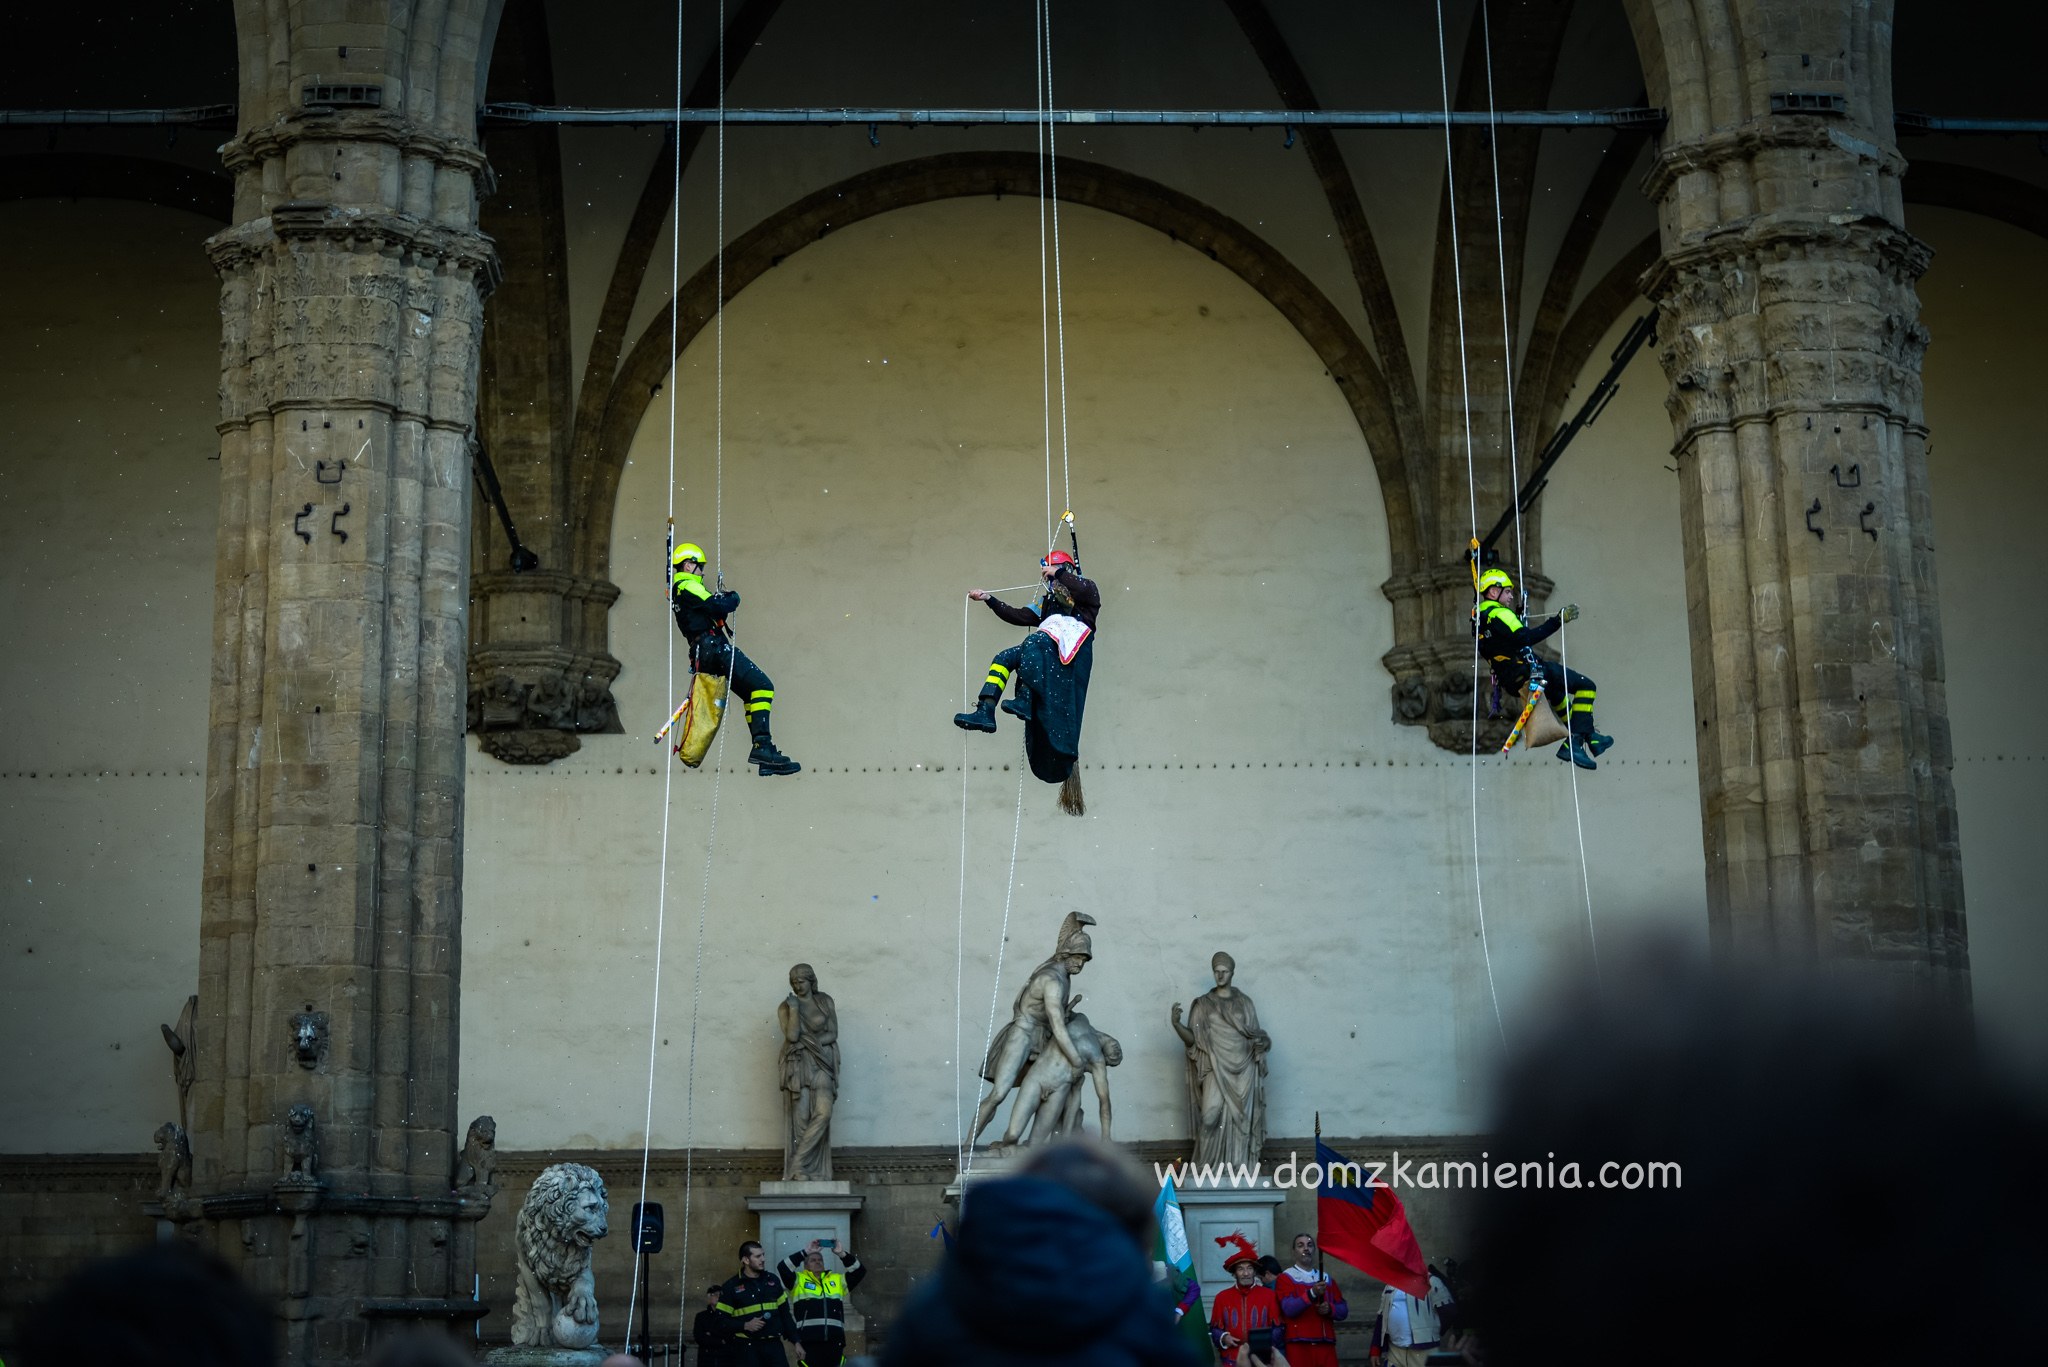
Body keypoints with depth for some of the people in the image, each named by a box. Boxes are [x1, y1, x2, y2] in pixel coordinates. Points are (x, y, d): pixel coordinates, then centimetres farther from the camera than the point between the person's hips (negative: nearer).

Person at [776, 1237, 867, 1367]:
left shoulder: (837, 1280, 21)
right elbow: (782, 1268, -4)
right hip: (809, 1343, -3)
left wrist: (842, 1253, 1)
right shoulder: (798, 1280, 12)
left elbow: (859, 1271, 13)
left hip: (834, 1343, 3)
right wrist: (805, 1252, -7)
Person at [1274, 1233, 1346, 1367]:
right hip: (1299, 1345, -4)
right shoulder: (1286, 1278, 3)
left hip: (1326, 1345, 4)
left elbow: (1343, 1311, 15)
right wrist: (1312, 1293, -25)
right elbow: (1288, 1309, -12)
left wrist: (1330, 1309, -7)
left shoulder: (1327, 1279, 19)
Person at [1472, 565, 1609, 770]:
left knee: (1558, 695, 36)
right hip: (1528, 672, -10)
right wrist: (1556, 621, -32)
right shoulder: (1499, 614, -16)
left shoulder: (1479, 619, 13)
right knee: (1585, 686, -5)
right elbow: (1524, 638, -30)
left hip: (1509, 682, 10)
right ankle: (1575, 742, -15)